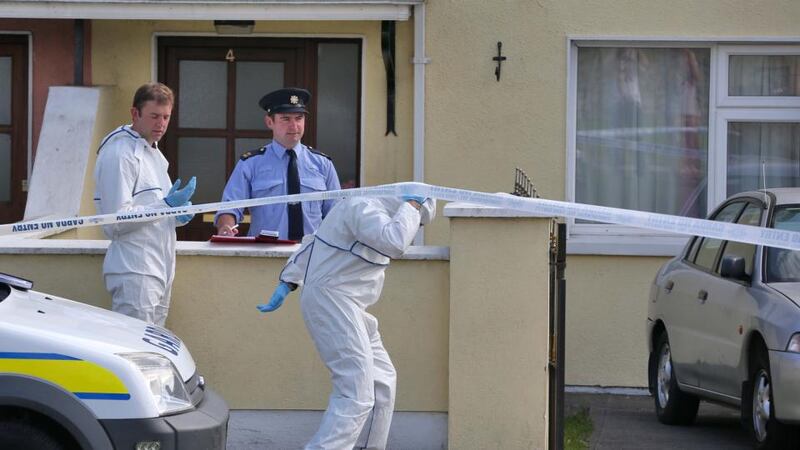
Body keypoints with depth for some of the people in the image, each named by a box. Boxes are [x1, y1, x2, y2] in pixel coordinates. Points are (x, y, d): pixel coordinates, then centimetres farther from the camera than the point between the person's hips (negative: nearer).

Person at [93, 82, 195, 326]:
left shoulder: (154, 152, 20)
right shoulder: (119, 154, -11)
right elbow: (115, 221, -16)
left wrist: (177, 215, 7)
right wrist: (166, 206, -21)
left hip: (159, 270, 10)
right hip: (134, 272, -9)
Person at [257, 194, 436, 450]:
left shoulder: (367, 208, 16)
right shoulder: (365, 208, -16)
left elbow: (313, 244, 19)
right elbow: (394, 243, -32)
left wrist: (288, 284, 16)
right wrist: (410, 207, -16)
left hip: (345, 304, 11)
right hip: (332, 301, -11)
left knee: (382, 381, 17)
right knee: (356, 396, -17)